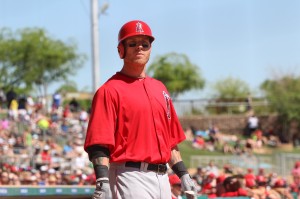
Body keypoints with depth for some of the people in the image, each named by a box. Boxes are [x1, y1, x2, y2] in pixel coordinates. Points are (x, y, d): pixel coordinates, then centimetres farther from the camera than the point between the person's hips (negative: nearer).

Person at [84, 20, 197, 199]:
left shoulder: (160, 89, 19)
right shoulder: (110, 91, -4)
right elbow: (99, 143, -13)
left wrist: (183, 174, 16)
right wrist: (102, 183, -24)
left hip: (162, 177, 8)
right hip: (130, 176, -8)